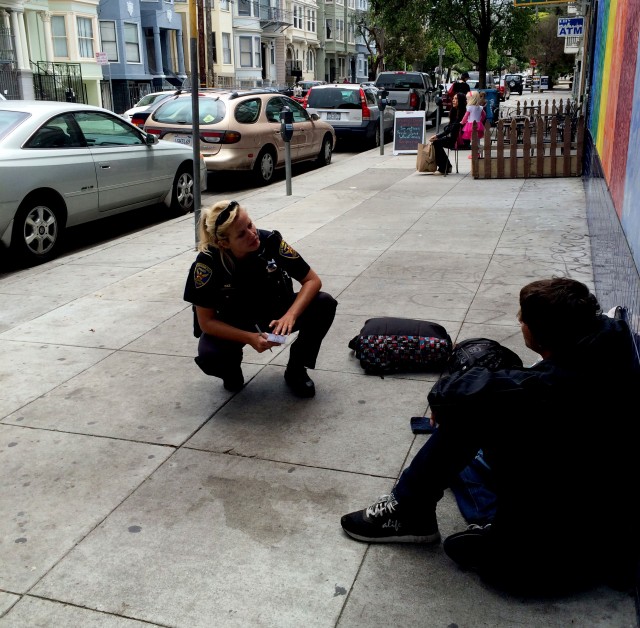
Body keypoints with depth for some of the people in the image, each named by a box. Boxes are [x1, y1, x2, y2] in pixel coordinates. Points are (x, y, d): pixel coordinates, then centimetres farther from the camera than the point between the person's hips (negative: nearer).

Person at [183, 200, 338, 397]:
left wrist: (290, 316, -34)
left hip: (275, 315, 2)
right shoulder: (207, 262, -28)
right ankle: (231, 370, 7)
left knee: (325, 304, -22)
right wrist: (250, 339, -32)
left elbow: (313, 280, -17)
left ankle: (296, 370, 0)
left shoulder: (270, 241, -26)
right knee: (209, 357, -33)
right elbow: (206, 322, -20)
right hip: (231, 325, -2)